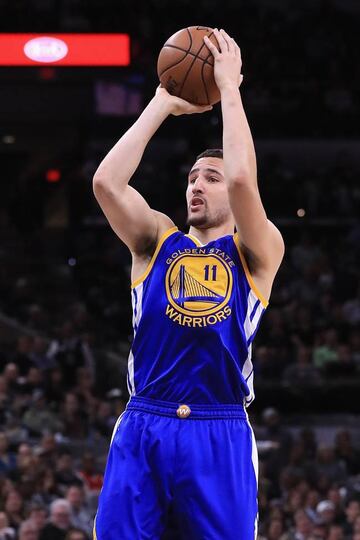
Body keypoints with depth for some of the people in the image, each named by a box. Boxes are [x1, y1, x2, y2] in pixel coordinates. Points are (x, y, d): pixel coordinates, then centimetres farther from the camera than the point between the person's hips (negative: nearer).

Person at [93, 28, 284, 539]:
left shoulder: (257, 252, 7)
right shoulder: (157, 240, 14)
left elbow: (243, 180, -13)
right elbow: (106, 182, -3)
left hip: (220, 435, -2)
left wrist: (229, 87, -5)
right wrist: (163, 103, 1)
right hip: (142, 428, 2)